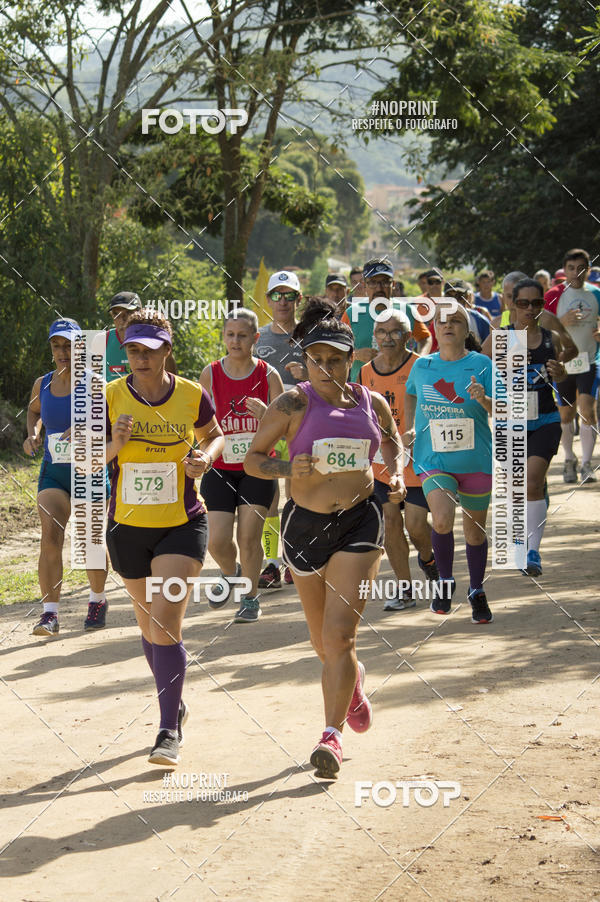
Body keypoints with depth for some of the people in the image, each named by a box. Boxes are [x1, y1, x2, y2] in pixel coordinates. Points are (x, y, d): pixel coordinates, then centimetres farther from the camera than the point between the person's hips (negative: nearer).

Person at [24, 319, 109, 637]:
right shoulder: (42, 384, 4)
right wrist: (32, 433, 6)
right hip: (53, 472, 3)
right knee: (50, 537, -13)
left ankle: (97, 600, 33)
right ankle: (50, 613, -14)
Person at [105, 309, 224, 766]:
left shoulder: (193, 396, -6)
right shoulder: (110, 398, -6)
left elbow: (214, 436, 13)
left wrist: (206, 456, -9)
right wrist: (114, 445, -22)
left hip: (183, 525, -2)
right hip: (128, 527, 2)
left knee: (166, 621, -16)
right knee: (150, 625, 15)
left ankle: (170, 730, -9)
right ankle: (176, 705, 39)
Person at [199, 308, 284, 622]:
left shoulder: (267, 375, -5)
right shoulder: (211, 374, -2)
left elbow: (283, 431, -3)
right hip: (220, 469, 1)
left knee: (249, 537, -6)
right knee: (217, 541, -5)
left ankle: (250, 598, 15)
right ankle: (230, 573, 29)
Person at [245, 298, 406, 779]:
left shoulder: (371, 403, 1)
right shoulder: (293, 404, -8)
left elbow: (392, 441, 21)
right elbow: (253, 458, -3)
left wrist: (397, 474, 1)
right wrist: (289, 469, -21)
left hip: (360, 522, 0)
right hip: (305, 523, 0)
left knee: (339, 632, -15)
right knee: (324, 643, 14)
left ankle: (332, 736, -12)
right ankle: (354, 678, 49)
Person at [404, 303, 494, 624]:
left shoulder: (481, 364, -5)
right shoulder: (421, 366, 2)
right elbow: (410, 396, 24)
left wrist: (484, 399, -28)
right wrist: (409, 430, 13)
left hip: (476, 462, 0)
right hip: (433, 460, 0)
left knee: (475, 530, 11)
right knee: (443, 520, -23)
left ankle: (477, 592, 34)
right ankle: (445, 582, 2)